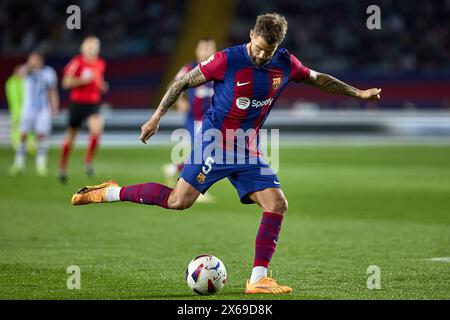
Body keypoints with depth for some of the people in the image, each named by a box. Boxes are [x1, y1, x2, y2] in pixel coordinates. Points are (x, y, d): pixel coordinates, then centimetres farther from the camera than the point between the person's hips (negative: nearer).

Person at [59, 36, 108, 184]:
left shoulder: (101, 64, 7)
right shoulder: (77, 62, -9)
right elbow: (66, 82, -12)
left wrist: (102, 85, 4)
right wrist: (84, 80, -20)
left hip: (93, 103, 3)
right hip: (77, 103, -3)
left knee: (97, 128, -26)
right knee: (71, 135, 9)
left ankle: (88, 160, -9)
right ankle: (62, 167, 28)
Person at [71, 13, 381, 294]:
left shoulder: (285, 64, 1)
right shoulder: (227, 60, -15)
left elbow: (318, 79, 19)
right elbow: (184, 82, -5)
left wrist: (358, 93, 19)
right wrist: (157, 117, -6)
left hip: (247, 151, 6)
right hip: (215, 143, -6)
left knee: (277, 204, -7)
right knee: (179, 200, -15)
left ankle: (258, 279, -3)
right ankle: (111, 193, 3)